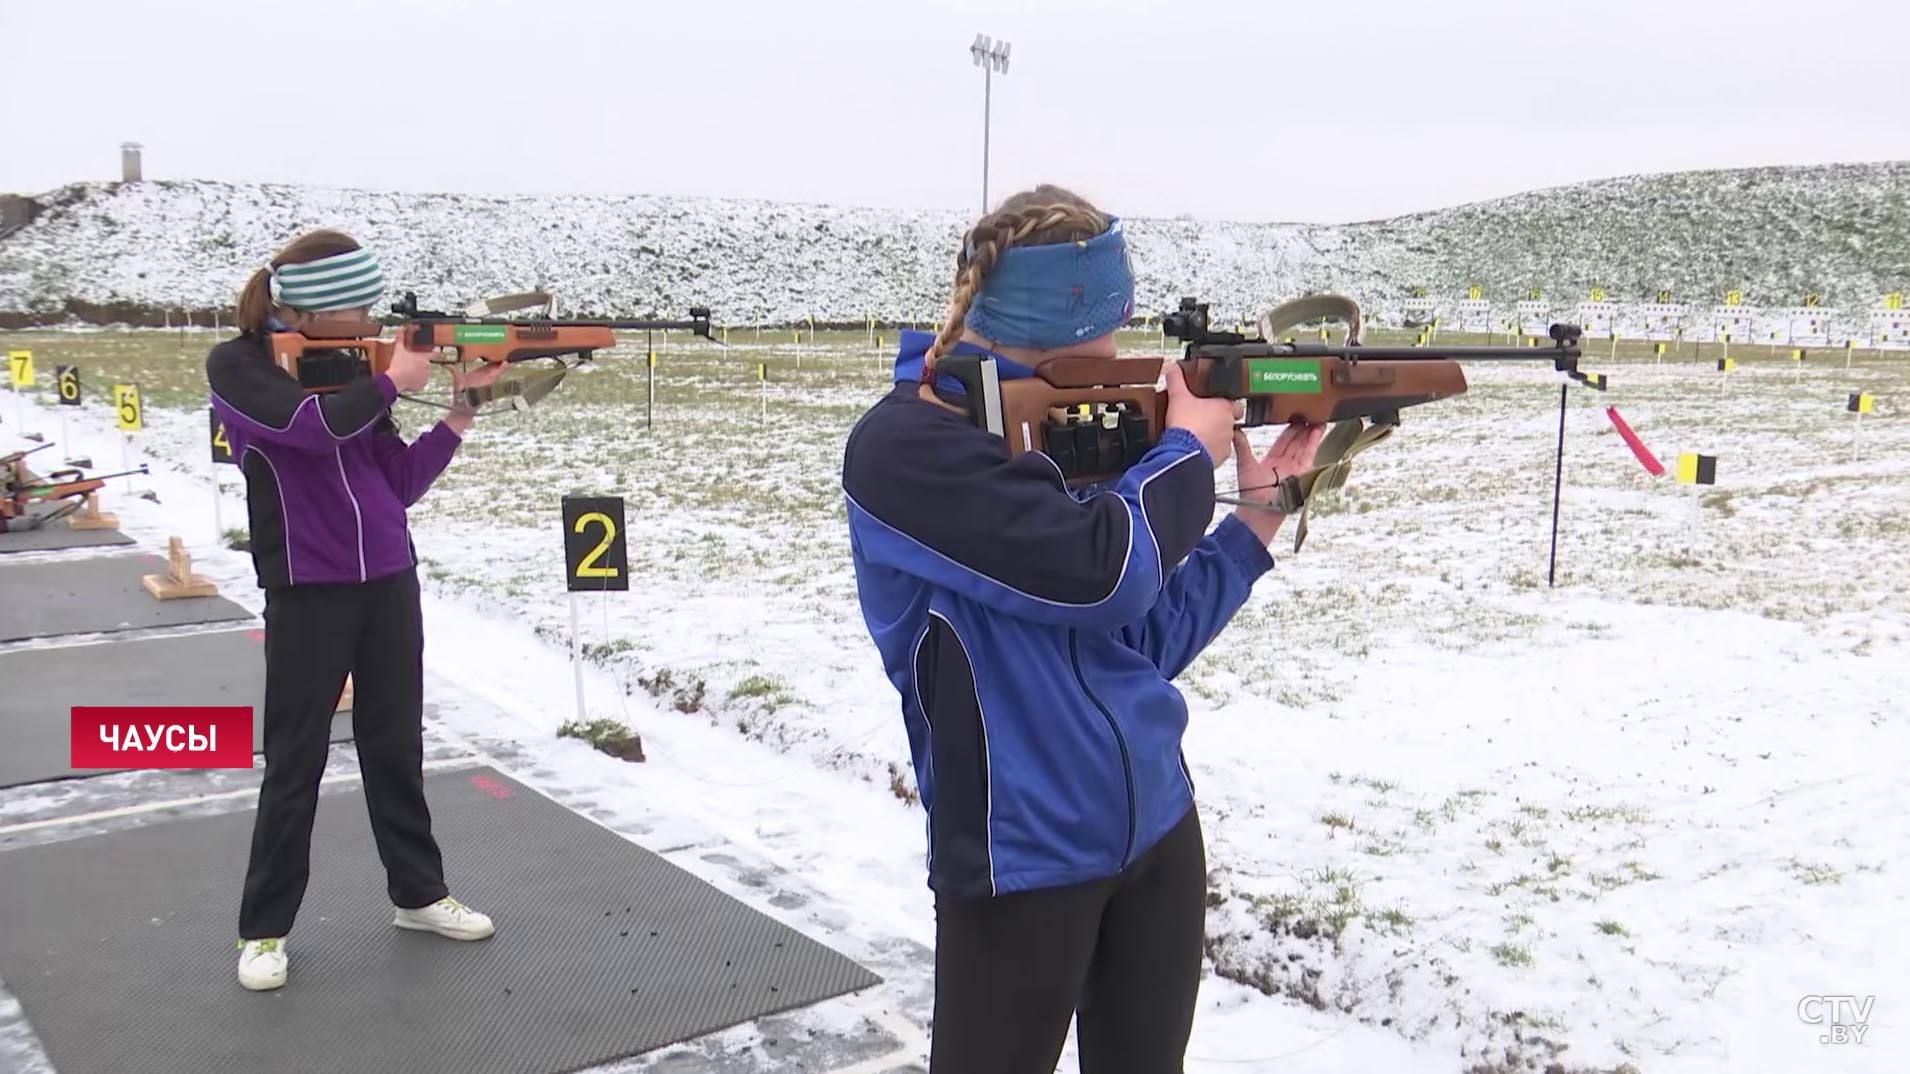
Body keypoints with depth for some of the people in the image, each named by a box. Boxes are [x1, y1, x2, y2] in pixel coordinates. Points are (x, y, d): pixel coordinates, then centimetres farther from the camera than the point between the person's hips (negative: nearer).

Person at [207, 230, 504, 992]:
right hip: (308, 592, -5)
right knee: (296, 759, 2)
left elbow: (401, 482, 7)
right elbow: (310, 426, -27)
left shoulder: (345, 367, 8)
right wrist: (393, 380, -15)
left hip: (389, 581, 5)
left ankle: (418, 894, 27)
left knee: (396, 744, 14)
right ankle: (264, 928, 17)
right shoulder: (238, 366, -6)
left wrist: (461, 411, -2)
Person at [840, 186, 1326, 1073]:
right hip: (1021, 858, -7)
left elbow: (1147, 639, 10)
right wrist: (1189, 448, -10)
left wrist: (1259, 512, 4)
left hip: (1156, 825, 7)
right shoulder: (902, 447, -17)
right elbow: (1097, 571, -27)